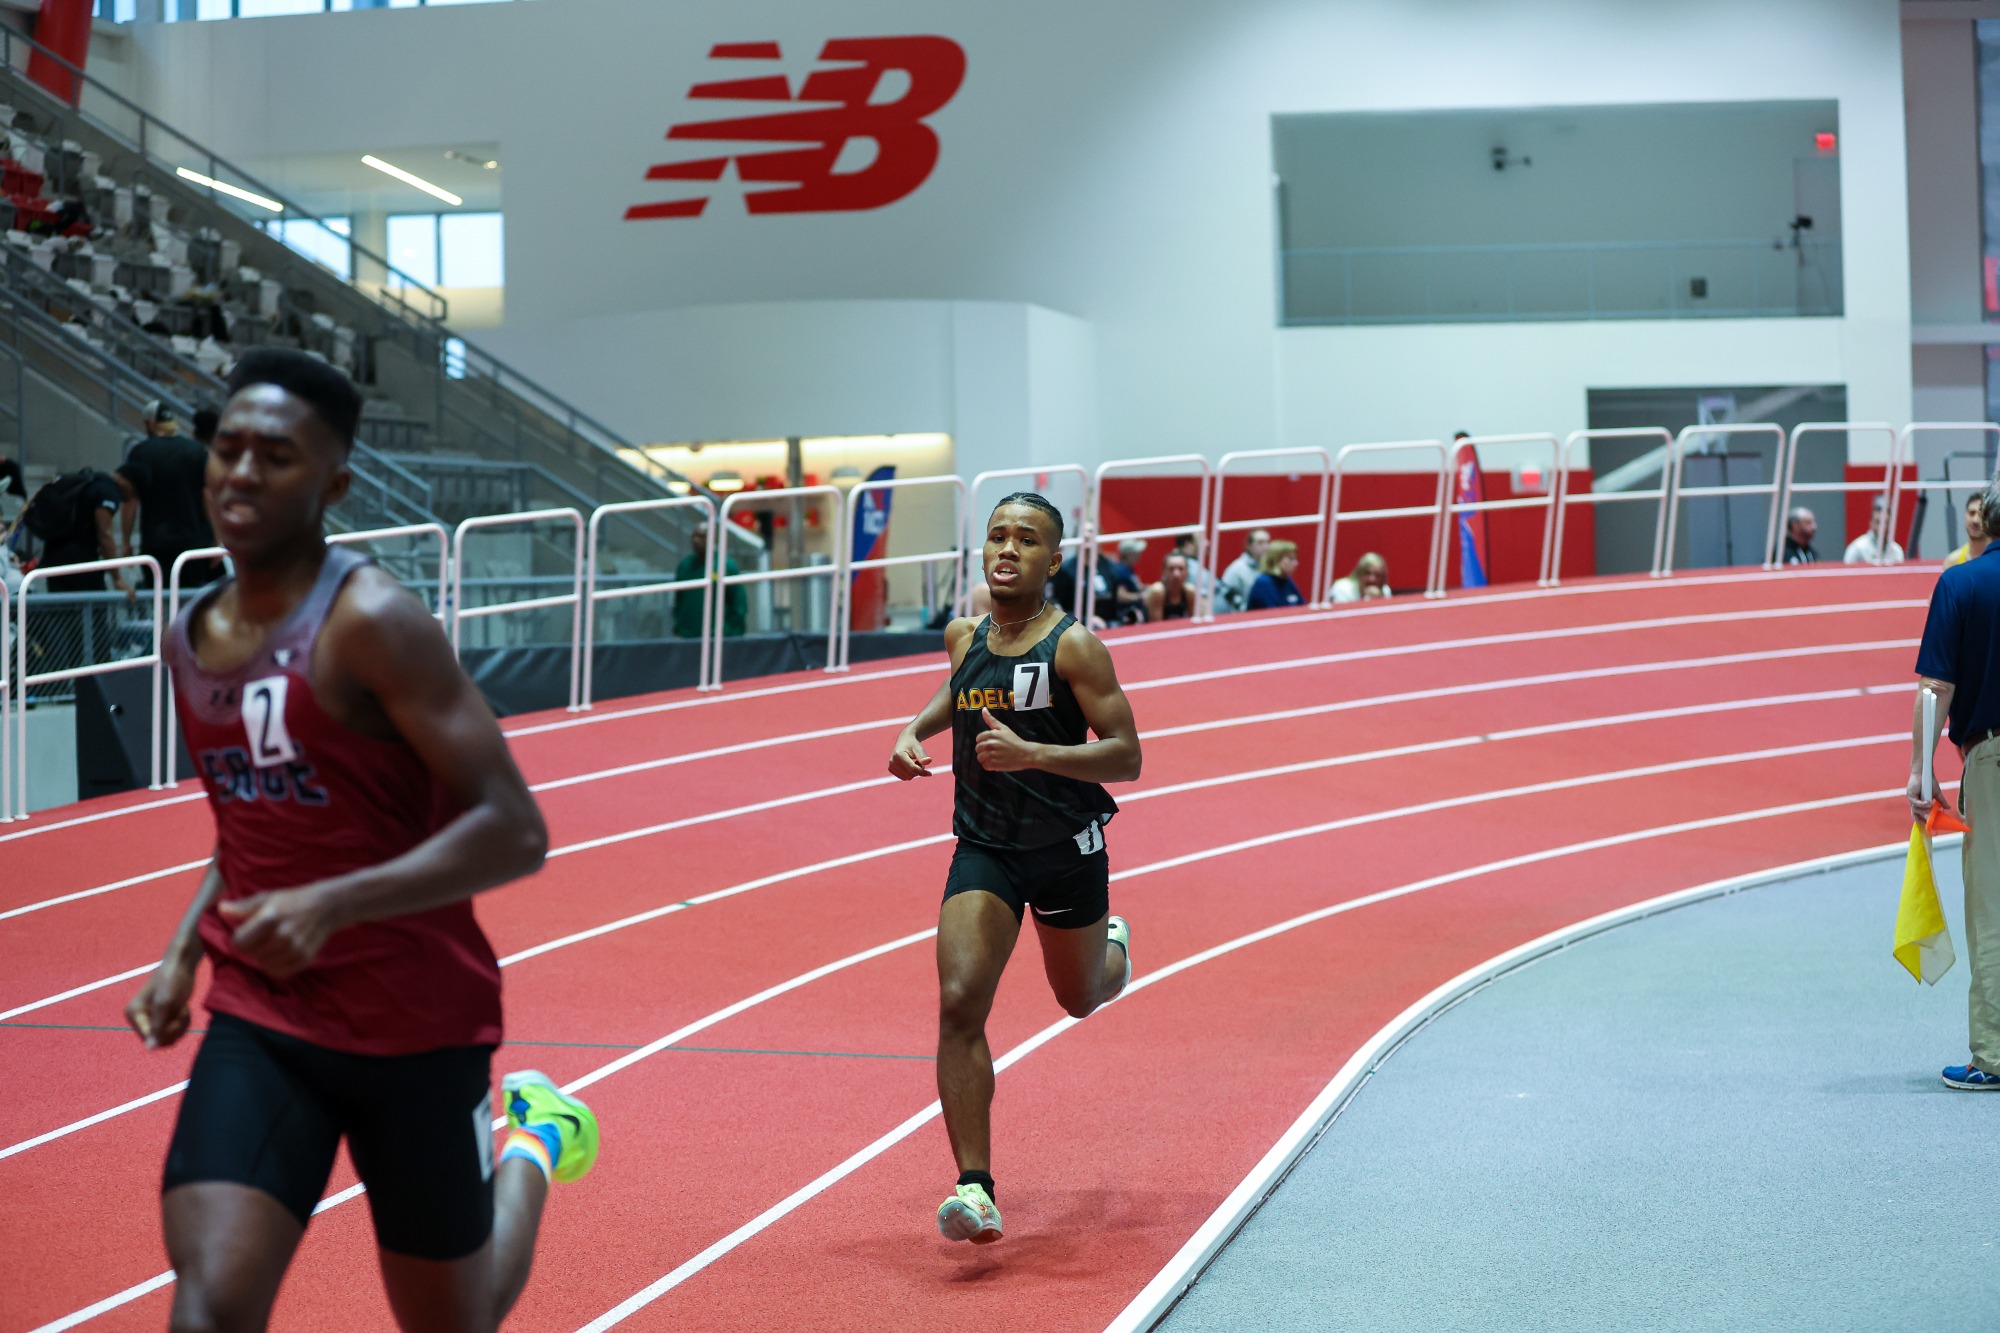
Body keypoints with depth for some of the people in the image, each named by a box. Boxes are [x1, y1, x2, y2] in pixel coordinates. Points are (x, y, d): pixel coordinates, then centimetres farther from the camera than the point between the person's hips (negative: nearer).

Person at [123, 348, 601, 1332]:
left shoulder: (373, 623, -18)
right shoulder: (192, 636, 5)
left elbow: (514, 832, -23)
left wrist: (330, 904, -31)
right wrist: (184, 952, 9)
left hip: (417, 1025, -5)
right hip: (258, 1024, 5)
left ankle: (534, 1144, 44)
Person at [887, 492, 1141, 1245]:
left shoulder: (1074, 646, -17)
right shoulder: (965, 636, 0)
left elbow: (1126, 757, -20)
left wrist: (1030, 753, -33)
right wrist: (915, 730, 5)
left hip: (1067, 850, -3)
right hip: (983, 849, 3)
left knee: (1080, 998, 20)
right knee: (959, 1004, -17)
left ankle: (1114, 947, 60)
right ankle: (975, 1191, -16)